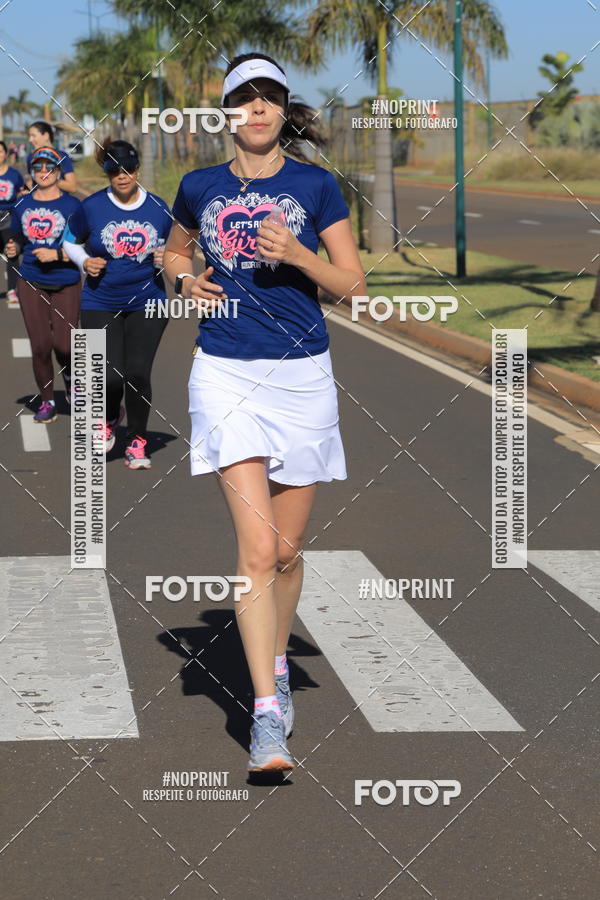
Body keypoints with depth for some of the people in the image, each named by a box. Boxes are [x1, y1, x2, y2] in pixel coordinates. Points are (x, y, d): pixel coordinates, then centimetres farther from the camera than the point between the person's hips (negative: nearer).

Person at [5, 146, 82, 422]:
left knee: (63, 344, -8)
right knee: (40, 345, -1)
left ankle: (70, 377, 27)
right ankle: (46, 402, 14)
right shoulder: (22, 205, 8)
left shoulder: (72, 205, -4)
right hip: (31, 283, 3)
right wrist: (12, 249, 0)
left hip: (66, 285, -3)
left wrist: (58, 255, -20)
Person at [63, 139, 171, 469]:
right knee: (110, 377, -11)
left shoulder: (158, 208, 0)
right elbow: (71, 241, 11)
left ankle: (137, 441, 12)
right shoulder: (92, 207, -5)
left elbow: (169, 248, 15)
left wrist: (165, 259, -8)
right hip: (101, 304, -1)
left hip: (147, 303, 1)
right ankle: (109, 417, 25)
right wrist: (85, 261, -7)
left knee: (137, 373, -9)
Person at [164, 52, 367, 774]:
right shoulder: (200, 187, 7)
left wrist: (298, 255, -15)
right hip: (226, 371, 0)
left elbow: (352, 284, 2)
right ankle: (266, 714, -14)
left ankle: (276, 663, 35)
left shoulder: (316, 186, 2)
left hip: (301, 375, 1)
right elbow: (174, 251, 26)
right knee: (257, 546, -13)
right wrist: (186, 278, 4)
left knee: (288, 548, 8)